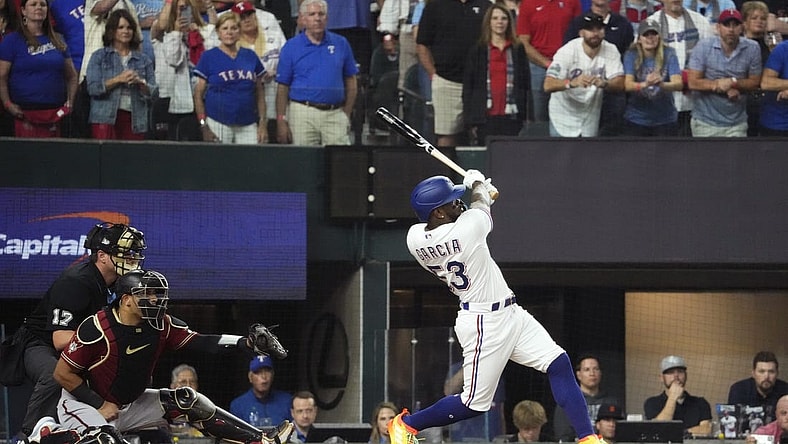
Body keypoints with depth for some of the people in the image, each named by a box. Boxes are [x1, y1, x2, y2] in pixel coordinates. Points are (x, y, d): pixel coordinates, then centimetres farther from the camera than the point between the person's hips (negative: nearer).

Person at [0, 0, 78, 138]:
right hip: (25, 114, -4)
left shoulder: (57, 41, 17)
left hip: (54, 114, 4)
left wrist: (70, 101, 8)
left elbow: (71, 76, 23)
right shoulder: (12, 40, 3)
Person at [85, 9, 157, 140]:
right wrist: (118, 80, -13)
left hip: (135, 120, 2)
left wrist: (141, 83, -11)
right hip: (106, 118, -2)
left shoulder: (144, 60, 14)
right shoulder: (99, 57, 8)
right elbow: (93, 88, -4)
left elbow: (153, 93, 9)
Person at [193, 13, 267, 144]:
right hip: (218, 123, -2)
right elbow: (198, 94, 0)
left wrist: (262, 123, 5)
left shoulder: (250, 57, 11)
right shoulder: (209, 57, 2)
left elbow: (259, 93, 13)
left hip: (248, 126, 2)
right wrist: (203, 126, -8)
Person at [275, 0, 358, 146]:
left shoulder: (341, 44, 10)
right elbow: (282, 88, 3)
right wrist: (281, 121, -4)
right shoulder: (291, 47, 5)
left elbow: (351, 83, 14)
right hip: (303, 112, -1)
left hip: (335, 113, 1)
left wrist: (347, 114, 6)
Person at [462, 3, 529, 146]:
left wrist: (528, 117, 2)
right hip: (486, 116, -1)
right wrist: (469, 121, -1)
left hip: (511, 116, 1)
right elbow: (467, 87, 6)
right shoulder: (477, 51, 7)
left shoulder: (518, 50, 10)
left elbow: (526, 85, 9)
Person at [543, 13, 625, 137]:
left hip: (590, 118, 3)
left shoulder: (611, 51, -10)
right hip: (564, 118, -3)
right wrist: (572, 83, -49)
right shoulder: (567, 51, -20)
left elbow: (620, 84, -18)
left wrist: (603, 84, -43)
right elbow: (548, 85, -29)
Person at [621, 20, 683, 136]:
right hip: (636, 120, 0)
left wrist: (662, 84, -40)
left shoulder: (669, 54, -4)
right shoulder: (631, 55, -4)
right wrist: (645, 84, -40)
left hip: (665, 120, 0)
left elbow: (679, 84, -16)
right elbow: (628, 85, -17)